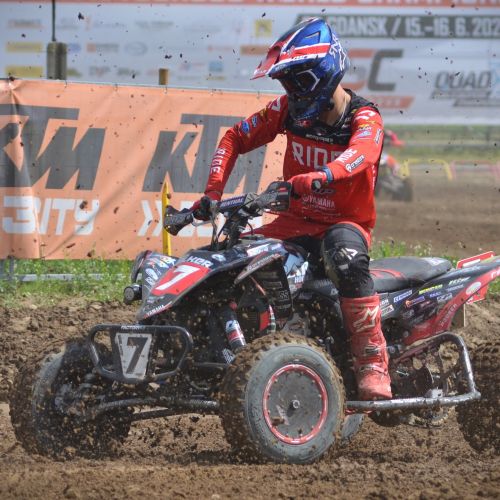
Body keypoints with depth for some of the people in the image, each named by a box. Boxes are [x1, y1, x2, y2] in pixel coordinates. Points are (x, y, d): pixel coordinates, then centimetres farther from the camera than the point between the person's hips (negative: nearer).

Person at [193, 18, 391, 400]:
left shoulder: (364, 118, -15)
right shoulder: (289, 109, 2)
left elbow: (360, 154, -37)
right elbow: (236, 138, 8)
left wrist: (312, 179, -56)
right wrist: (213, 190, -8)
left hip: (347, 222, -6)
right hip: (297, 221, 6)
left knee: (345, 255, -41)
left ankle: (373, 363, -41)